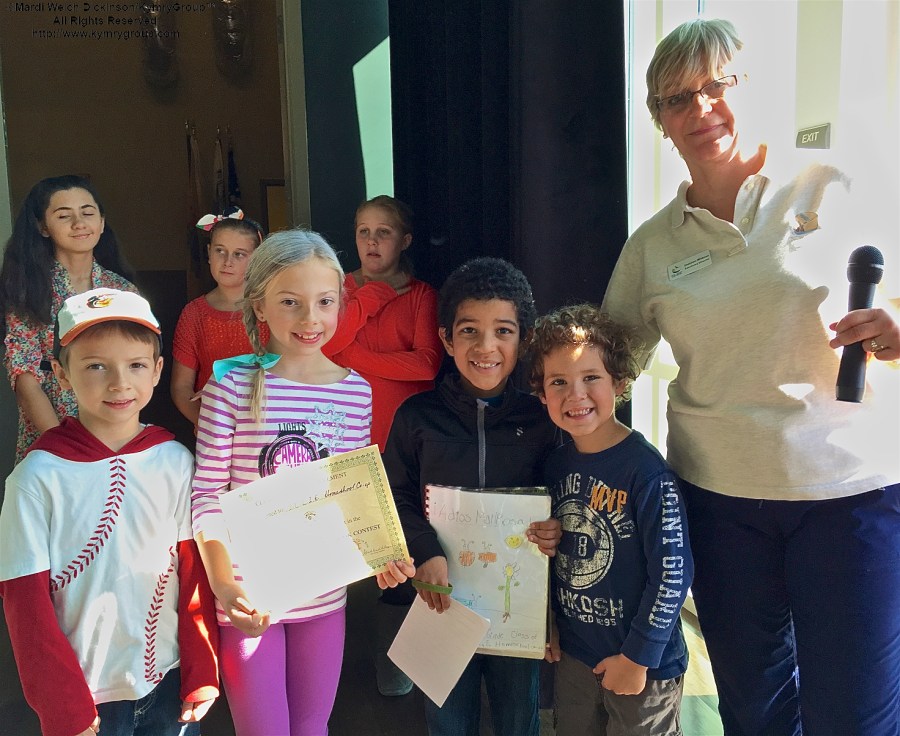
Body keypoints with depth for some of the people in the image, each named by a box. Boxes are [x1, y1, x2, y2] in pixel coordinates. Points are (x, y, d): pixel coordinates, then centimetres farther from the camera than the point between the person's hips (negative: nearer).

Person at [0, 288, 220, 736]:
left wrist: (201, 674, -3)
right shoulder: (38, 476, -14)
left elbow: (195, 572, -1)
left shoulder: (176, 462, -7)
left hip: (170, 681, 2)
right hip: (88, 696, -2)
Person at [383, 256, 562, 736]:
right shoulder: (417, 416, -5)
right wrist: (425, 552, -18)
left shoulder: (540, 419, -4)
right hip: (443, 595, 0)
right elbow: (396, 495, -4)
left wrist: (557, 531, -17)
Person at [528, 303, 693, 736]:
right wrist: (553, 627, 9)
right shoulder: (556, 465, -2)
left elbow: (673, 573, -20)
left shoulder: (645, 470, -21)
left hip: (642, 666, -6)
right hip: (573, 655, 6)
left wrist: (637, 657, -15)